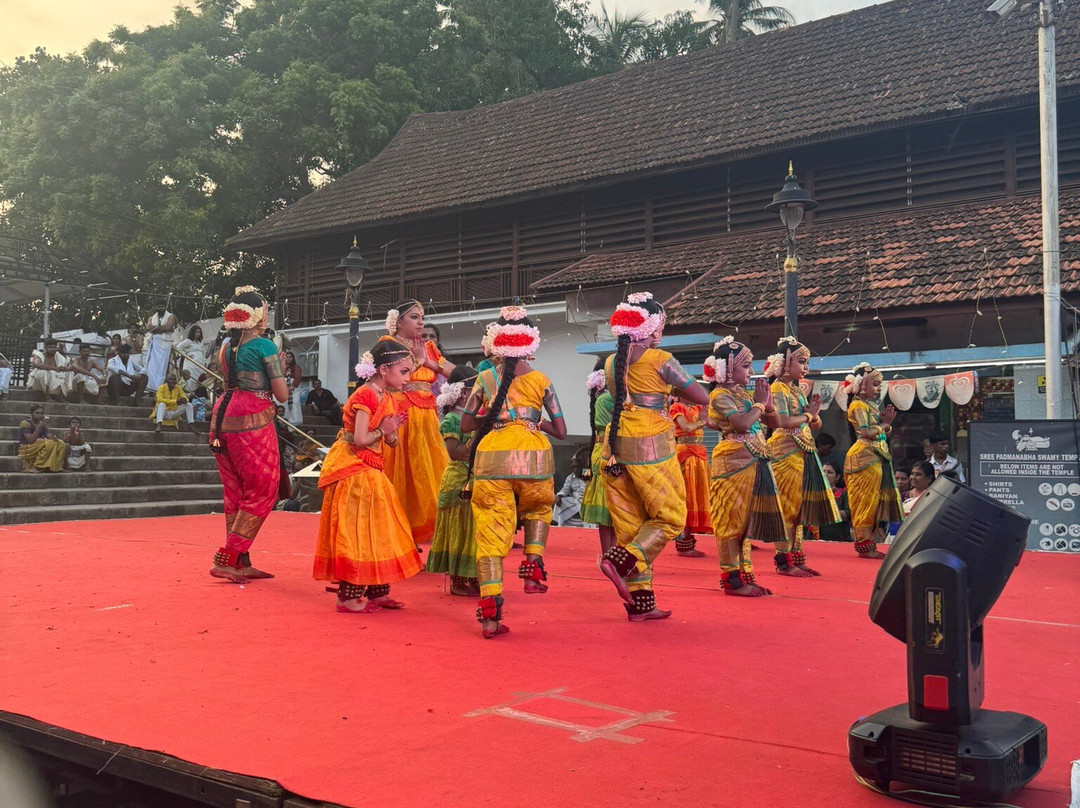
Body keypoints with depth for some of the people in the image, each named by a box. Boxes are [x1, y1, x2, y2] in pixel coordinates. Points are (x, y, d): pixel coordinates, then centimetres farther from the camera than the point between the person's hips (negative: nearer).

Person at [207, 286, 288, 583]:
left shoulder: (227, 346, 14)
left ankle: (242, 563, 18)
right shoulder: (264, 346, -7)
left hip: (222, 417, 8)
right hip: (252, 420, -8)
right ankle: (225, 559, -3)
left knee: (235, 493, 14)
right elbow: (282, 394, -7)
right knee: (261, 494, 2)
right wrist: (278, 367, 10)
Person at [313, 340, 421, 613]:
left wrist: (392, 430, -8)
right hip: (352, 469, -10)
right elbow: (361, 439, -25)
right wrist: (382, 430, -10)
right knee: (356, 530, -6)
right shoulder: (365, 396, -17)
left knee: (375, 530, 12)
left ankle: (376, 592, 21)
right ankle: (348, 597, 1)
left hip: (370, 470, 10)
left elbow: (391, 441, 11)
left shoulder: (388, 399, 11)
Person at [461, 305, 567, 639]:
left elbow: (466, 425, 10)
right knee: (538, 510, 30)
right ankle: (533, 568, 12)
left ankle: (490, 612, -3)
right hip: (532, 459, 0)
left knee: (491, 532, 3)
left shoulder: (485, 379, 8)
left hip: (491, 459, 0)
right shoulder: (541, 381, 5)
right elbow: (560, 431, 6)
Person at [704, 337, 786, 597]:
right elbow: (742, 423, -23)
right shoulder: (720, 395, -10)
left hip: (755, 463, 9)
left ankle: (744, 574, 18)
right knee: (732, 520, -4)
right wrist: (759, 403, -10)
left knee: (747, 520, 11)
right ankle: (732, 579, 1)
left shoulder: (745, 394, 16)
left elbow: (771, 420, 21)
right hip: (734, 462, -9)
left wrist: (768, 403, 3)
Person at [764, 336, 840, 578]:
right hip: (786, 452, -9)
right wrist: (809, 415, -8)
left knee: (800, 506, 10)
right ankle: (783, 561, -3)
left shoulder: (798, 390, 18)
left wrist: (814, 414, -5)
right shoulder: (778, 388, -8)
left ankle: (796, 557, 15)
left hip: (804, 452, 9)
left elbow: (816, 424, 17)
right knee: (787, 506, -7)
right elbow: (783, 422, -22)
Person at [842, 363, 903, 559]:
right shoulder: (858, 405, -8)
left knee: (877, 501, 8)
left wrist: (886, 422, 1)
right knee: (866, 501, -8)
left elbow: (885, 434, 19)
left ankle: (870, 544, 12)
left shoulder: (871, 405, 19)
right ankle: (864, 545, -5)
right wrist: (884, 424, -4)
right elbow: (866, 433, -18)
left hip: (878, 457, 10)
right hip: (865, 456, -9)